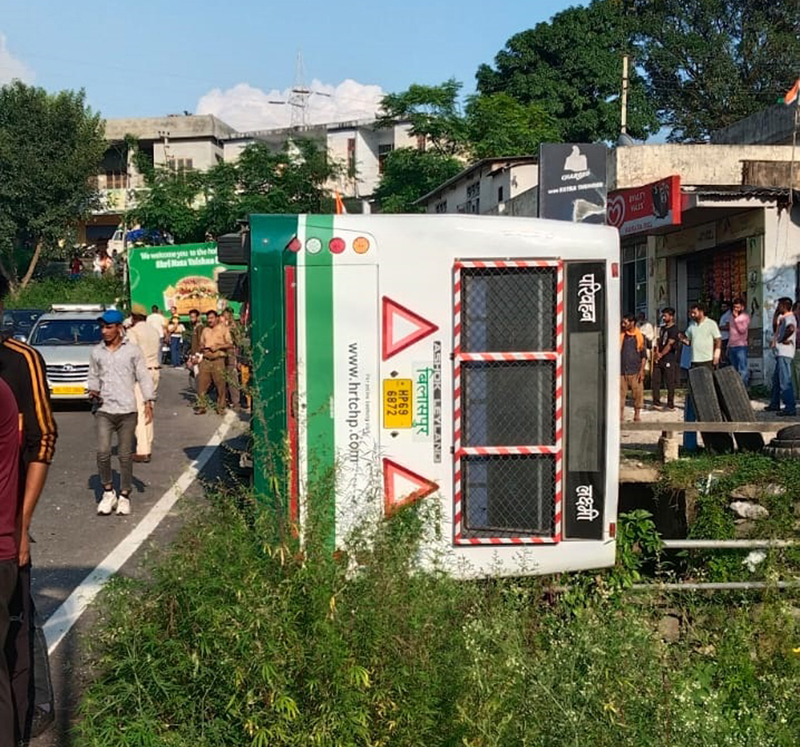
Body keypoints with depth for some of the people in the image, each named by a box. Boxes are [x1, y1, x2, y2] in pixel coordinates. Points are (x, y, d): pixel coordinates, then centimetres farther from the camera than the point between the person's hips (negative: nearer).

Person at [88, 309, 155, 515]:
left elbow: (143, 377, 3)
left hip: (127, 410, -1)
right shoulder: (97, 352, 7)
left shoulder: (133, 350, 1)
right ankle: (108, 492, 8)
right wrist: (93, 390, -3)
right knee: (103, 452, -11)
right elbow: (93, 377, 17)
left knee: (125, 455, 5)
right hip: (104, 410, 1)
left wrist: (148, 402, -6)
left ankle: (124, 496, 18)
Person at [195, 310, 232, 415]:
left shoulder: (223, 329, 6)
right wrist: (202, 347, 2)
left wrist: (218, 346, -12)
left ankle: (221, 407, 5)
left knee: (220, 385, -3)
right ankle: (201, 406, 6)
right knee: (202, 383, -1)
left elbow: (230, 344, 0)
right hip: (206, 360, 4)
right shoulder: (205, 330, 20)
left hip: (218, 360, -4)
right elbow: (201, 344, 25)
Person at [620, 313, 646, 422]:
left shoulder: (640, 336, 0)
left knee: (638, 394, 4)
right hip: (622, 371, 2)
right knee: (620, 394, 1)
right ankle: (620, 416, 10)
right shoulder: (621, 336, 5)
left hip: (635, 371, -2)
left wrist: (642, 370, -6)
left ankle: (637, 415, 18)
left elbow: (644, 355, 2)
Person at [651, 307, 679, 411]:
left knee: (670, 383, -1)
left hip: (669, 360, -7)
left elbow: (669, 345, -12)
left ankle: (670, 404, 4)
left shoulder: (674, 329, -8)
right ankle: (656, 402, 10)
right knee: (656, 381, 4)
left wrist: (660, 355, -8)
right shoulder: (662, 328, 16)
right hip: (658, 359, 7)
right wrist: (656, 353, 0)